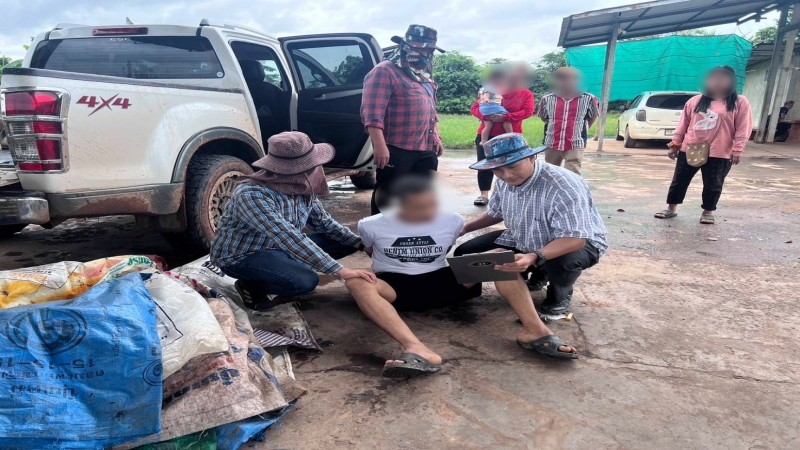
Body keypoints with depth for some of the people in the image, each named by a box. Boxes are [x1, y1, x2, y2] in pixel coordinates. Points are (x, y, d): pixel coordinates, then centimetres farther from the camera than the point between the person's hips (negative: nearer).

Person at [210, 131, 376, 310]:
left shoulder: (300, 186, -10)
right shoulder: (251, 195, -33)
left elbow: (323, 222, 1)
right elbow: (291, 239, -39)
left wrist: (360, 243, -11)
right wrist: (340, 271, -41)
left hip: (277, 247, 7)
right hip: (241, 256, -7)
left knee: (345, 241, -2)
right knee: (305, 281, -33)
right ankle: (251, 285, -5)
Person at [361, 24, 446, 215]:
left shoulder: (423, 75, 19)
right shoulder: (385, 71, -10)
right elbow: (372, 113, -19)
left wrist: (437, 138, 23)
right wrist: (380, 145, -26)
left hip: (426, 150, 9)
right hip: (396, 150, -9)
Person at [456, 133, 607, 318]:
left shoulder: (564, 186, -34)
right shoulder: (504, 182, -11)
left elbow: (575, 238, -40)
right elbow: (495, 213, 10)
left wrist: (534, 257, -56)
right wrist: (464, 228, -2)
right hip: (523, 241, 7)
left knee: (562, 262, -44)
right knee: (465, 253, -2)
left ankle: (560, 295, -2)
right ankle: (538, 275, 14)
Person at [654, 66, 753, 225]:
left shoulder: (740, 102, 0)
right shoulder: (695, 101, 9)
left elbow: (743, 129, -4)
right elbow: (683, 124, 10)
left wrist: (737, 149, -12)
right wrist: (675, 144, 6)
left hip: (719, 154, -2)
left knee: (713, 185, 5)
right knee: (679, 181, 7)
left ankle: (708, 212, 21)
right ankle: (671, 209, 19)